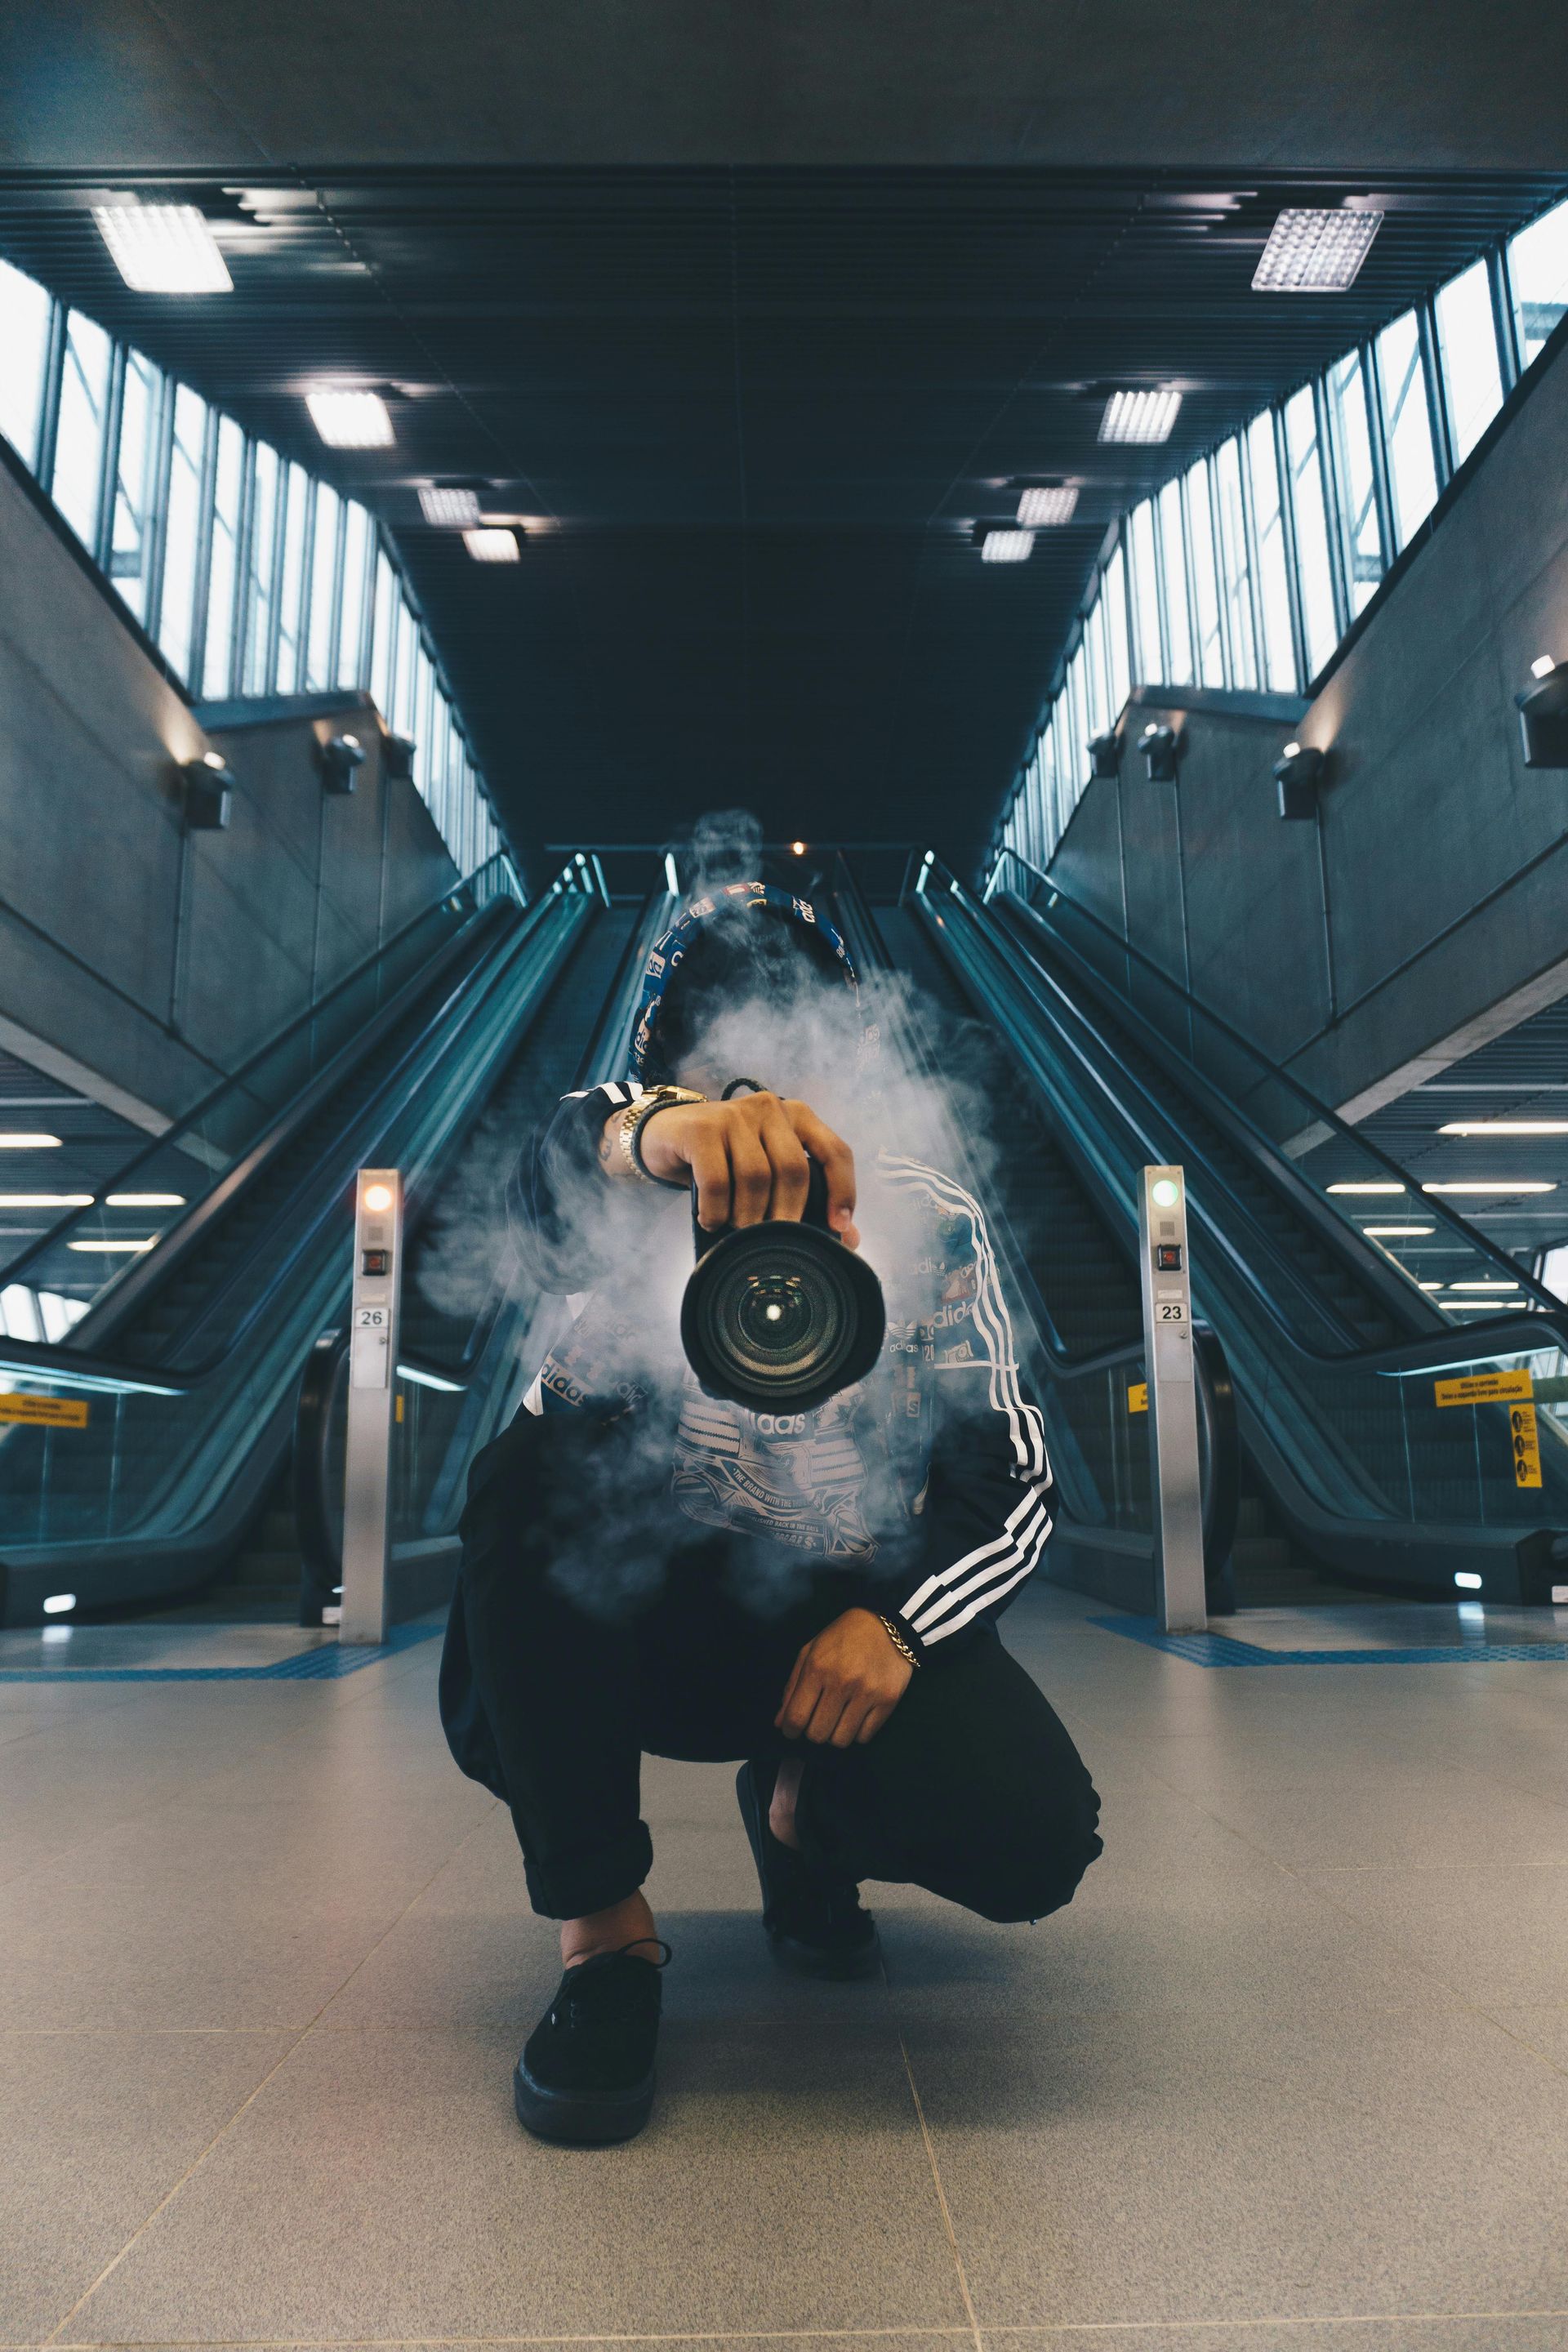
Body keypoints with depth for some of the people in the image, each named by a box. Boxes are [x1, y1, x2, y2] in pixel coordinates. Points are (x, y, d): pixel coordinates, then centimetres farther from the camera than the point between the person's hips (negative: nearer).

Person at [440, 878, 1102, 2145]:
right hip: (637, 1608, -1)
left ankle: (801, 1810, 15)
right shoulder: (645, 1198, -12)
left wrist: (894, 1622, -22)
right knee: (535, 1469, -31)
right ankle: (604, 1924, -15)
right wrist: (651, 1135, -64)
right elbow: (552, 1187, -39)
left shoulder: (932, 1223, -5)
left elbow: (1013, 1481, -4)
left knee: (1034, 1839, -22)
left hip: (846, 1623, 1)